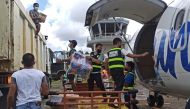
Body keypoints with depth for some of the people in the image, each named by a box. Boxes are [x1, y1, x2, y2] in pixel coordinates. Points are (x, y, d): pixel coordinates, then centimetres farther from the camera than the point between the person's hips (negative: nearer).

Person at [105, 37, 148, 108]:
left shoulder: (109, 52, 17)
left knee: (117, 85, 20)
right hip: (119, 70, -7)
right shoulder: (121, 50, 2)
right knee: (119, 86, -5)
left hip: (112, 70, 7)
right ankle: (111, 102, -13)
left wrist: (108, 71, 19)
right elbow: (131, 56, 0)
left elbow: (106, 62, 10)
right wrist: (142, 55, 7)